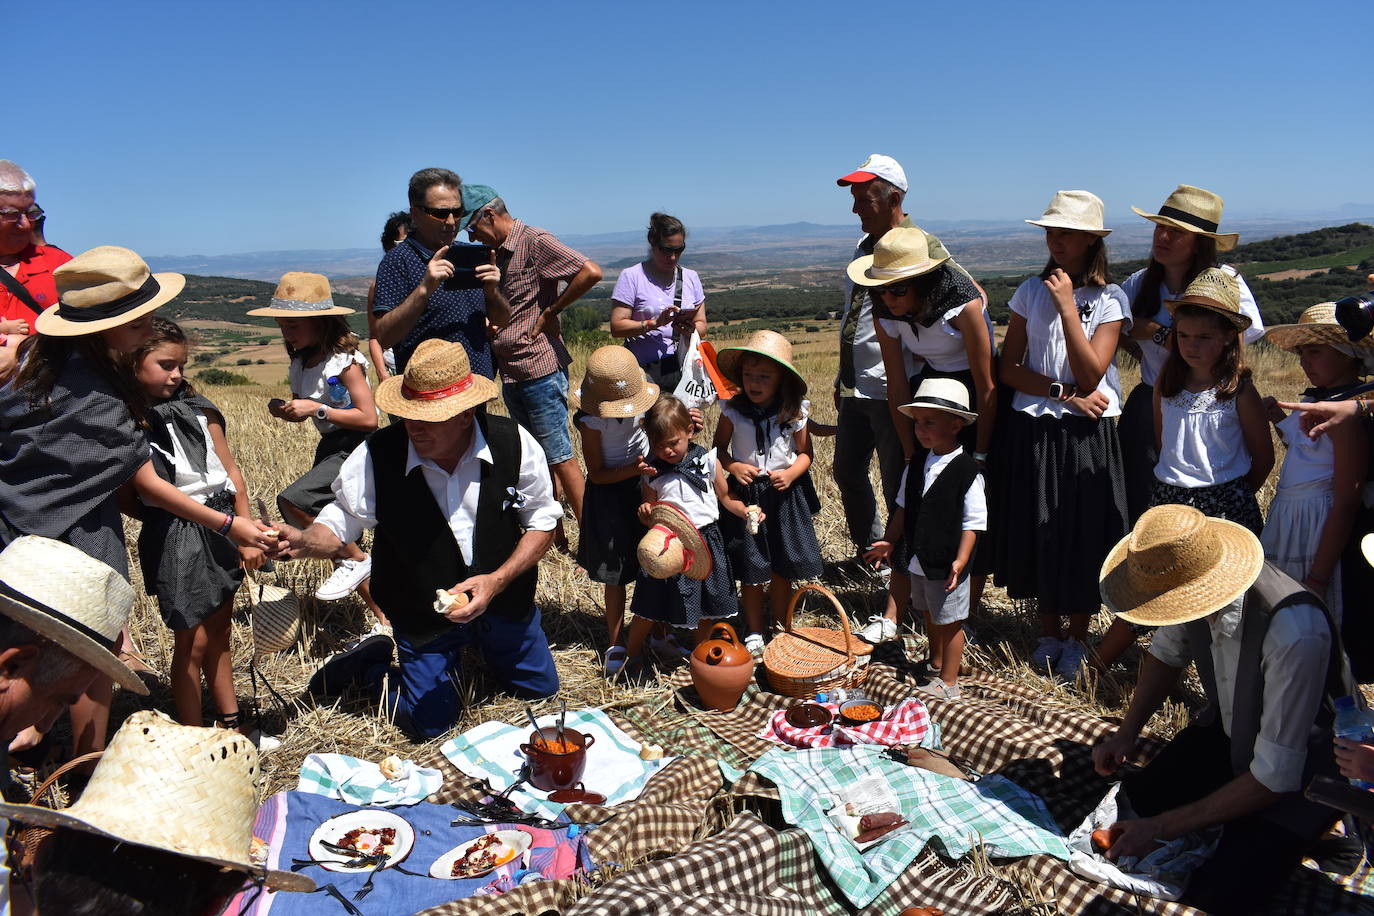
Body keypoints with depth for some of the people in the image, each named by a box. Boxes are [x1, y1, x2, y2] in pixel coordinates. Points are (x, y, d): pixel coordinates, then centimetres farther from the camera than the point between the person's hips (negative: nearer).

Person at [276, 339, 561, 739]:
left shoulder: (514, 443, -20)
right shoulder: (376, 456, -23)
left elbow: (542, 523, -10)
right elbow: (339, 525, -10)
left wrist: (497, 580, -23)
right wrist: (301, 541, -33)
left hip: (505, 597, 3)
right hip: (424, 612, -2)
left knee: (540, 688, 20)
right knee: (430, 723, 3)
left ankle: (479, 644, 47)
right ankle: (370, 663, 30)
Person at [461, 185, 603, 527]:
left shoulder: (535, 241, -10)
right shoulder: (499, 252, 15)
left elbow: (591, 272, -22)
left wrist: (550, 313, -15)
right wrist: (490, 322, 6)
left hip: (540, 368, -9)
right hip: (511, 372, 9)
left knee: (559, 456, -4)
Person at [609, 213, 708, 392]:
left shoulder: (690, 277, 15)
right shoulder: (631, 276, 0)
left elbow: (702, 325, 14)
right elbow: (617, 327, -6)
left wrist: (691, 329, -9)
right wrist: (655, 323, -18)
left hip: (684, 369, 4)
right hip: (646, 372, -4)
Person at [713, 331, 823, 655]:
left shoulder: (794, 413, -8)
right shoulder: (732, 410, -10)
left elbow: (805, 452, 3)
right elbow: (719, 447, 2)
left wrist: (791, 473, -16)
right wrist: (733, 467, -17)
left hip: (785, 494, 1)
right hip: (745, 495, 0)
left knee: (782, 567, 10)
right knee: (750, 571, 7)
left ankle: (780, 627, 31)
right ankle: (755, 631, 25)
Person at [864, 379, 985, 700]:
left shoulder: (967, 471, -16)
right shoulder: (917, 466, 3)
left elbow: (973, 522, -15)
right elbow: (903, 507, 14)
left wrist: (960, 560, -21)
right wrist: (889, 541, 11)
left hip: (948, 565, -7)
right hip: (919, 561, 7)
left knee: (949, 623, 7)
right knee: (930, 617, 22)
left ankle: (949, 683, 20)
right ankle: (935, 666, 42)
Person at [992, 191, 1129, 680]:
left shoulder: (1109, 298, -5)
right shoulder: (1032, 290, 4)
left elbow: (1090, 376, -15)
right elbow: (1008, 368, 1)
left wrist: (1067, 306, -19)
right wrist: (1063, 392, -12)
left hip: (1086, 434, -3)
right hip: (1032, 430, 3)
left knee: (1082, 534, 4)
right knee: (1038, 529, 8)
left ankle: (1077, 638, 23)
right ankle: (1049, 633, 26)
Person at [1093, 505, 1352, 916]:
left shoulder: (1295, 633, -39)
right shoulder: (1188, 578, -21)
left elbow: (1274, 778, -29)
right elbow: (1167, 653, 5)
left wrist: (1162, 827, -24)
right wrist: (1126, 732, -7)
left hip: (1297, 770, -6)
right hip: (1226, 729, 6)